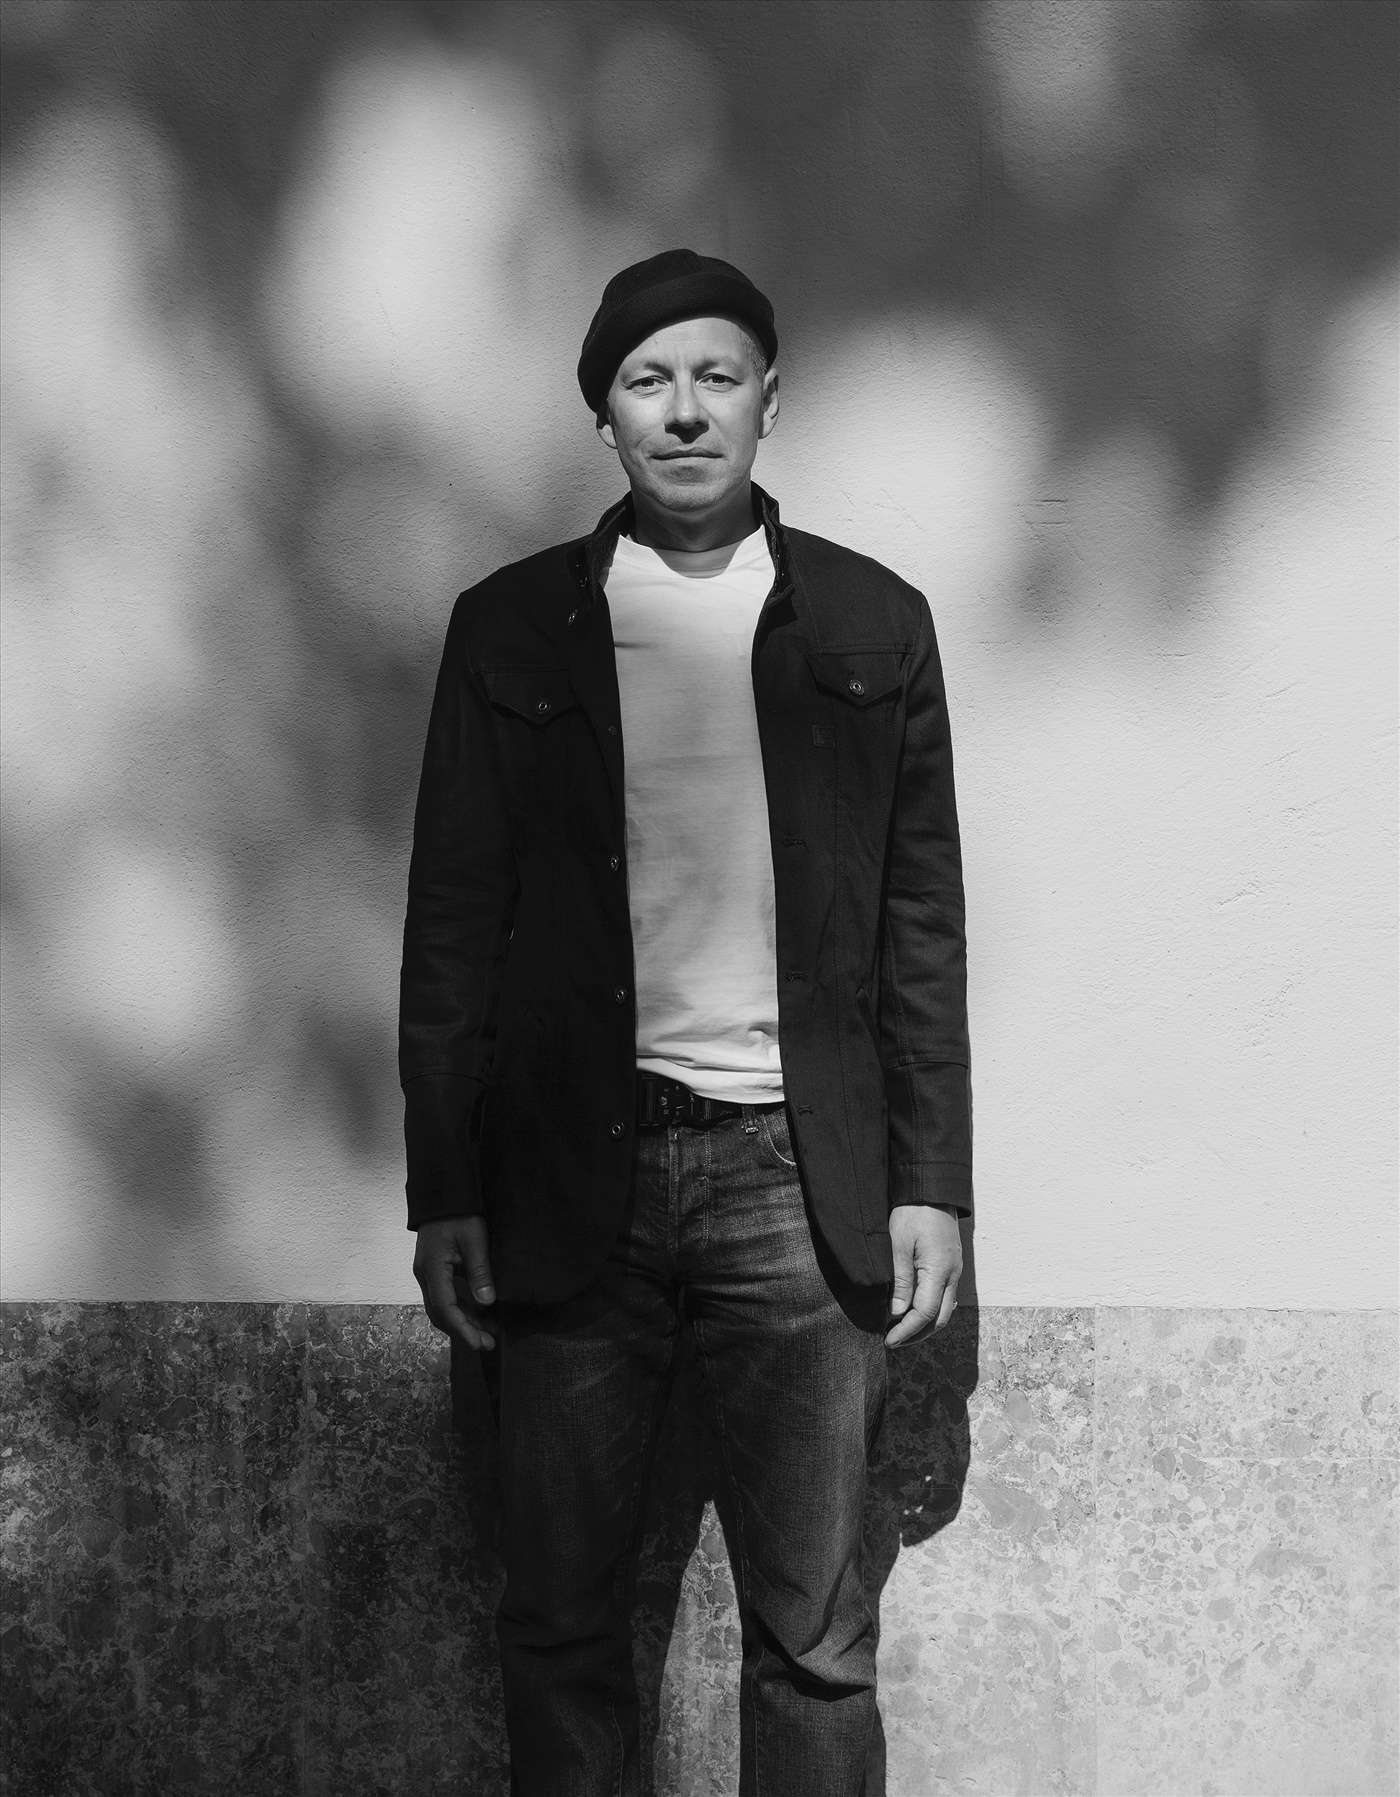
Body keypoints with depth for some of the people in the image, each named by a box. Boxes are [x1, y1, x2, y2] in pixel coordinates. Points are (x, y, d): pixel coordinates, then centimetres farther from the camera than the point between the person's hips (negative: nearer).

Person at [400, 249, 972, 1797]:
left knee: (813, 1640, 6)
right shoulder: (509, 628, 6)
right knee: (560, 1626, 8)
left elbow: (922, 925, 6)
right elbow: (452, 924, 6)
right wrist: (445, 1196, 1)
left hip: (801, 1182, 0)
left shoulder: (871, 624, 7)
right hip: (571, 1175, 1)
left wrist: (929, 1185, 1)